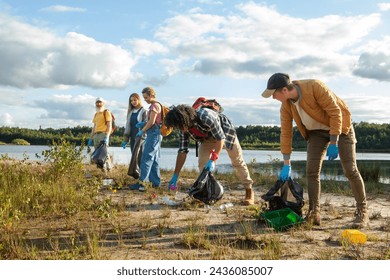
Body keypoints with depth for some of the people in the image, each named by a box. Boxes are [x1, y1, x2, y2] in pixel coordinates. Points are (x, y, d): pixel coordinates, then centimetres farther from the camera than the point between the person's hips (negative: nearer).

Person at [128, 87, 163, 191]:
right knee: (154, 159, 11)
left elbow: (152, 122, -16)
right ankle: (156, 182, 15)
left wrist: (142, 131, -7)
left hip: (153, 133, -10)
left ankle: (142, 183, -16)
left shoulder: (155, 105, -11)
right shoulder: (155, 105, 19)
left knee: (146, 158, -13)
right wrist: (143, 124, 9)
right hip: (155, 134, 10)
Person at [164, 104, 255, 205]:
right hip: (207, 138, 5)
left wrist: (213, 160, -39)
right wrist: (175, 176, -19)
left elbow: (220, 138, -34)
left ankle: (249, 191, 20)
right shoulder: (183, 129, -22)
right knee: (202, 164, -13)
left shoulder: (206, 116, -42)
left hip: (225, 132, -4)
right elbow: (182, 151, -17)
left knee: (238, 162, 5)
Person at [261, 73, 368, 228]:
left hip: (340, 125, -5)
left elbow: (335, 112, -26)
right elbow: (285, 133, -7)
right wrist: (286, 164, -5)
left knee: (350, 170, -7)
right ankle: (314, 213, 0)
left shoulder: (315, 87, -30)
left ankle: (362, 211, 6)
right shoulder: (286, 106, -12)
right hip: (317, 131, 5)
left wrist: (333, 143, -26)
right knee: (311, 170, -7)